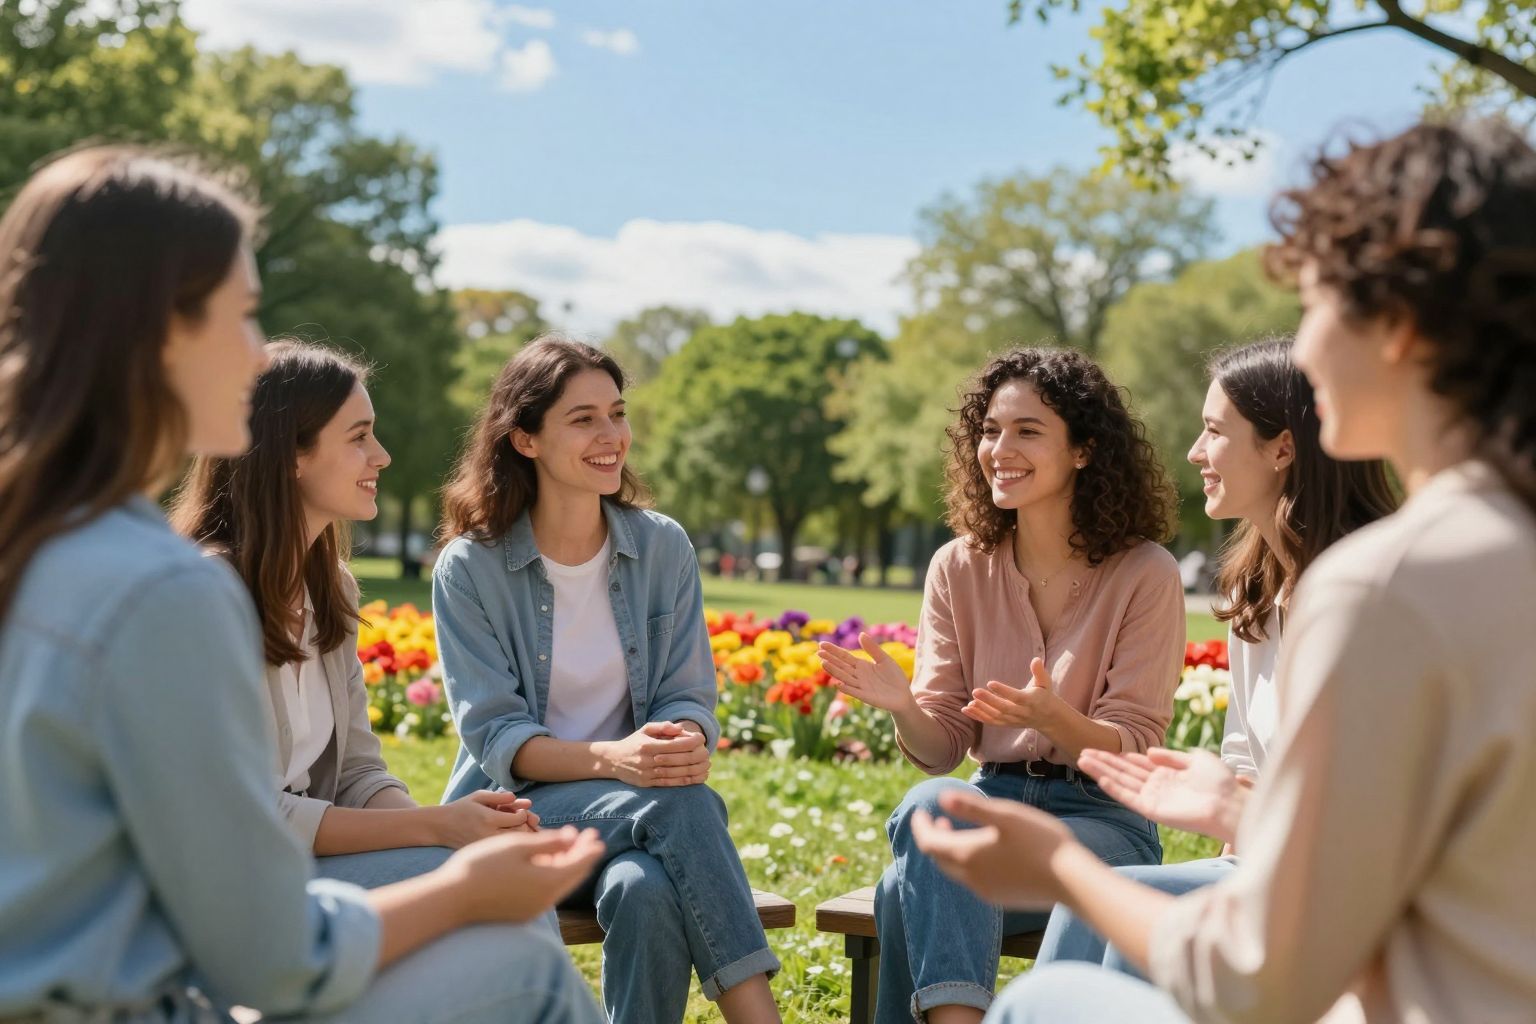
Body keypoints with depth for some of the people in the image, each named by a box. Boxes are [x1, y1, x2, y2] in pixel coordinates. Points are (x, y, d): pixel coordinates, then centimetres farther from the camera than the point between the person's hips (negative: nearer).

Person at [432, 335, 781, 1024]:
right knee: (681, 805, -33)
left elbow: (690, 698, 3)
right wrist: (610, 759, -29)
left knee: (646, 890, -35)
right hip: (519, 810, -2)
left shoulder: (663, 547, 4)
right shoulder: (469, 568, -4)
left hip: (635, 807, 3)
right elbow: (493, 735, -10)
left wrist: (685, 746, -23)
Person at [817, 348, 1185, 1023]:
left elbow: (1135, 749, -8)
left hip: (1103, 822, -4)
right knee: (930, 804, -33)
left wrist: (1053, 719, -29)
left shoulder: (1145, 574, -6)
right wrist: (903, 707, -20)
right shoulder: (958, 569, 5)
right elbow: (942, 748, 3)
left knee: (912, 892, -30)